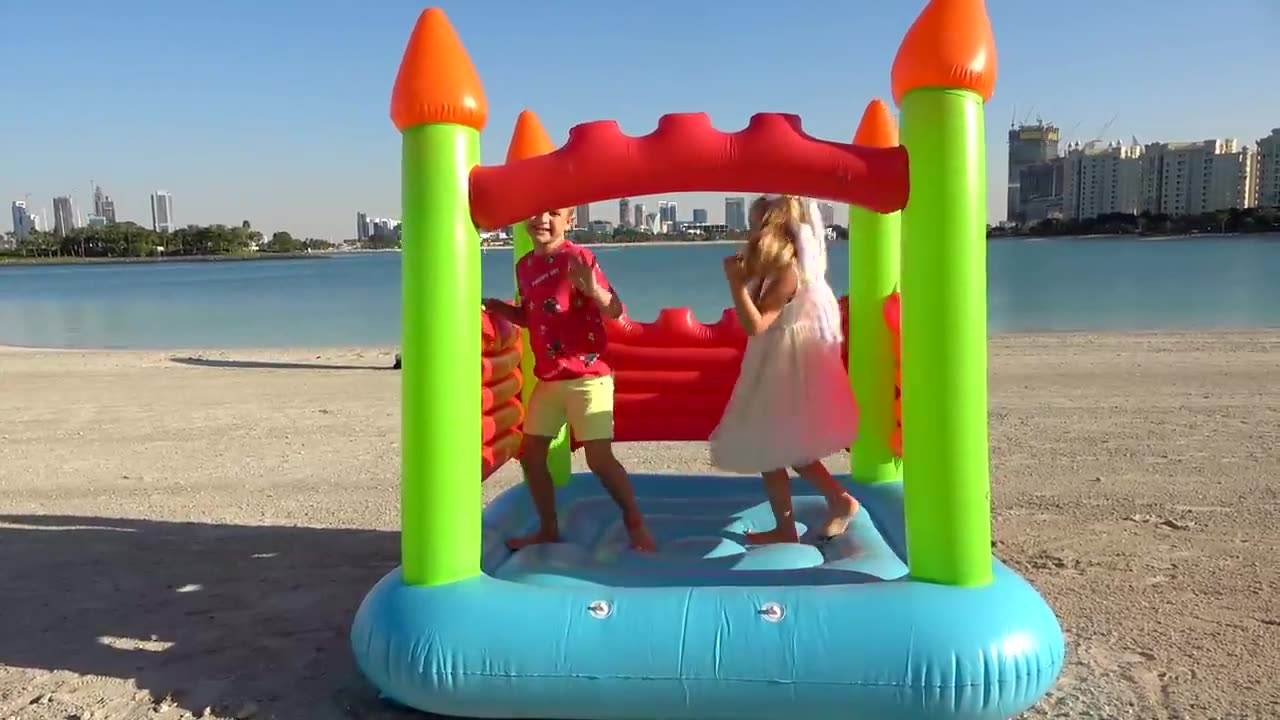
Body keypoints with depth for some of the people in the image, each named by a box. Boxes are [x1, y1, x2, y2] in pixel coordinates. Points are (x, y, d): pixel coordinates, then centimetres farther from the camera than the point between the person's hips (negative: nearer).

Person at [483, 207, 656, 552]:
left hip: (587, 376, -7)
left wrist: (592, 289, -39)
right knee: (530, 455, 9)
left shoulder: (578, 258, -14)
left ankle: (635, 523, 15)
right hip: (547, 379, 7)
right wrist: (496, 306, 7)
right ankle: (548, 529, 26)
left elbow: (615, 311, -21)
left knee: (599, 458, -6)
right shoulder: (525, 265, 8)